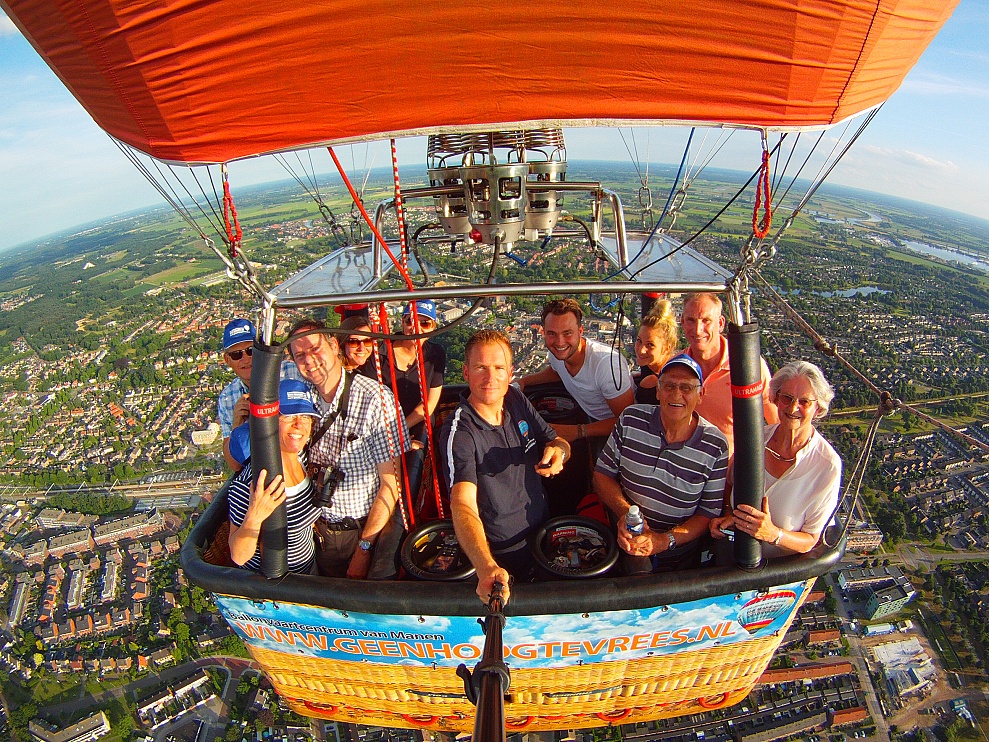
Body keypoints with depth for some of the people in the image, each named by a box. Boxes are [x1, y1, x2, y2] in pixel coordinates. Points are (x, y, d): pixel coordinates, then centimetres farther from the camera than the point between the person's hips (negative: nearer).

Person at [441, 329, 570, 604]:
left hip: (543, 532, 6)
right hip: (504, 556, -6)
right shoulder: (459, 431, -26)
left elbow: (556, 440, 5)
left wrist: (558, 451, -20)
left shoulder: (516, 400, -5)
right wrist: (486, 568, -54)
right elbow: (463, 505, -37)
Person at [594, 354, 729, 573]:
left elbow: (709, 513, -4)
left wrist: (665, 540, -19)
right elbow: (602, 474, 2)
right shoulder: (631, 420, -6)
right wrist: (624, 511, -17)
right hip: (627, 540, -1)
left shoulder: (716, 446, -8)